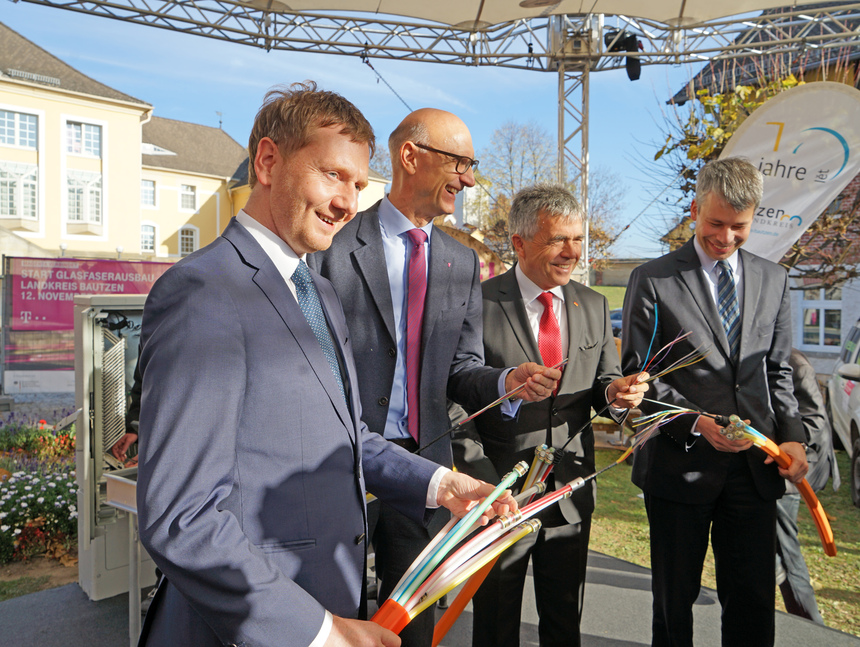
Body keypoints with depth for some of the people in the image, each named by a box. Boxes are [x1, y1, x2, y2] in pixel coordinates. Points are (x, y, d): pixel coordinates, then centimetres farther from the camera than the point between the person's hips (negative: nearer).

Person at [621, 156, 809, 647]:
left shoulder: (773, 280, 11)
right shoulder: (653, 280, -3)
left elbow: (777, 373, 13)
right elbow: (638, 375, -6)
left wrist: (792, 436, -3)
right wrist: (697, 423, -18)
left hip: (754, 466, 4)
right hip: (680, 465, -3)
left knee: (755, 602, 12)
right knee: (675, 598, 12)